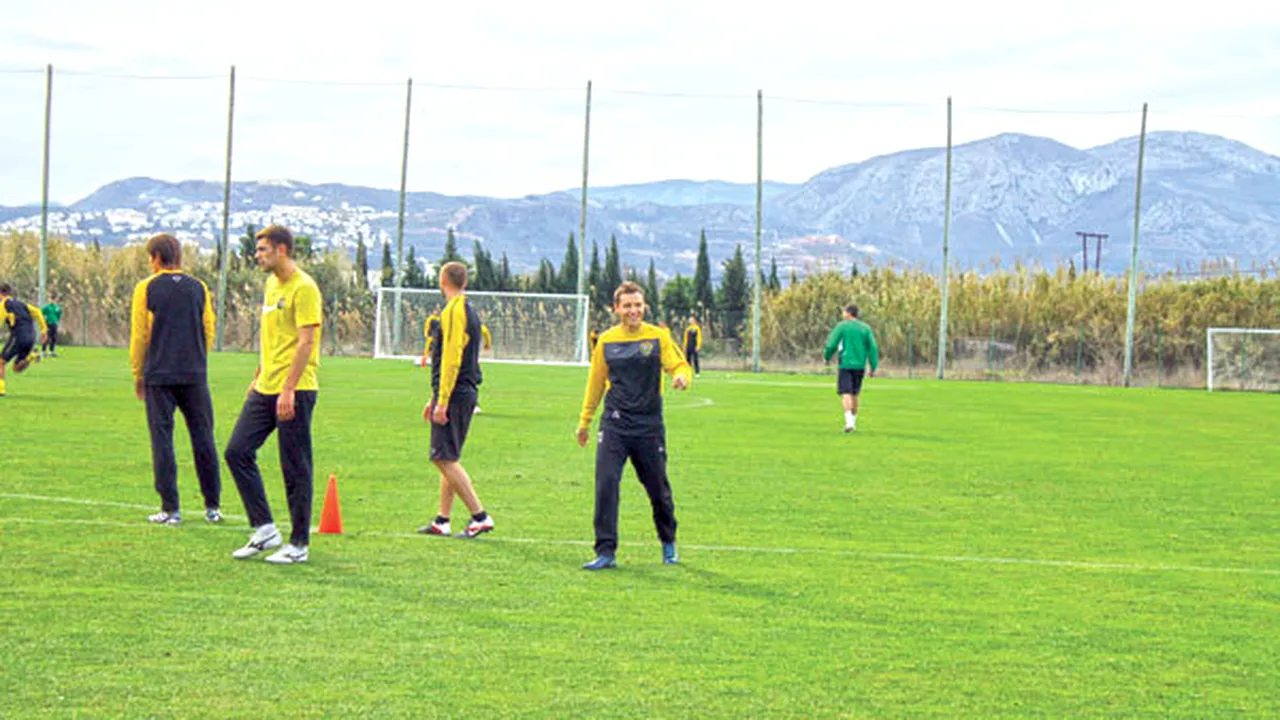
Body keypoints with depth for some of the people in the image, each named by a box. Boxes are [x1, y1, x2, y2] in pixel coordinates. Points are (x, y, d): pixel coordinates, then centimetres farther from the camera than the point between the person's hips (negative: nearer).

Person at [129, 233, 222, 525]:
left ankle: (170, 509, -1)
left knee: (162, 440, 2)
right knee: (203, 438, 7)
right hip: (194, 375, 2)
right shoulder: (199, 288, 7)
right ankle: (213, 506, 10)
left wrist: (138, 375, 10)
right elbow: (208, 332, 11)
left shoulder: (146, 289, -1)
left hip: (158, 377, -2)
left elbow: (139, 336, 0)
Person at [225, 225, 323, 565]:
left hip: (295, 391, -9)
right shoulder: (272, 284, 16)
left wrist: (288, 390, -23)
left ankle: (299, 544, 6)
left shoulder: (304, 288, -13)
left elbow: (306, 342, -19)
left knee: (295, 469, -2)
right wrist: (257, 378, 24)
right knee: (237, 451, 3)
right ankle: (264, 529, 9)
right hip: (266, 389, 9)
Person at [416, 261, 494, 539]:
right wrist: (436, 398, 27)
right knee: (448, 459, 13)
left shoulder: (453, 311, -13)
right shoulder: (469, 312, 17)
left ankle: (480, 516, -13)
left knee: (445, 458, -9)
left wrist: (442, 401, -21)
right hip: (467, 393, 10)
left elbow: (451, 359, -20)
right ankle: (442, 521, 16)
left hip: (454, 393, -10)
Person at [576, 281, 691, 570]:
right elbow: (595, 383, 16)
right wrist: (584, 421, 20)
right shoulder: (606, 341, 5)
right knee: (605, 485, -13)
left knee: (658, 489, 9)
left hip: (649, 426, -1)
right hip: (614, 424, 1)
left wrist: (682, 377, -30)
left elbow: (680, 366, -5)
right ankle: (606, 552, -9)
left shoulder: (658, 337, 0)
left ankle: (668, 543, 33)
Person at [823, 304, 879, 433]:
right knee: (854, 394, 16)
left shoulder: (841, 326, -3)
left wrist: (826, 357, 14)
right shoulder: (865, 328, 7)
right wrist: (873, 367, 5)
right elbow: (873, 348, 2)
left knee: (846, 393, -7)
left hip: (846, 364, -4)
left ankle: (849, 421, -25)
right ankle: (853, 421, 22)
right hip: (860, 365, 4)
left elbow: (831, 345, -5)